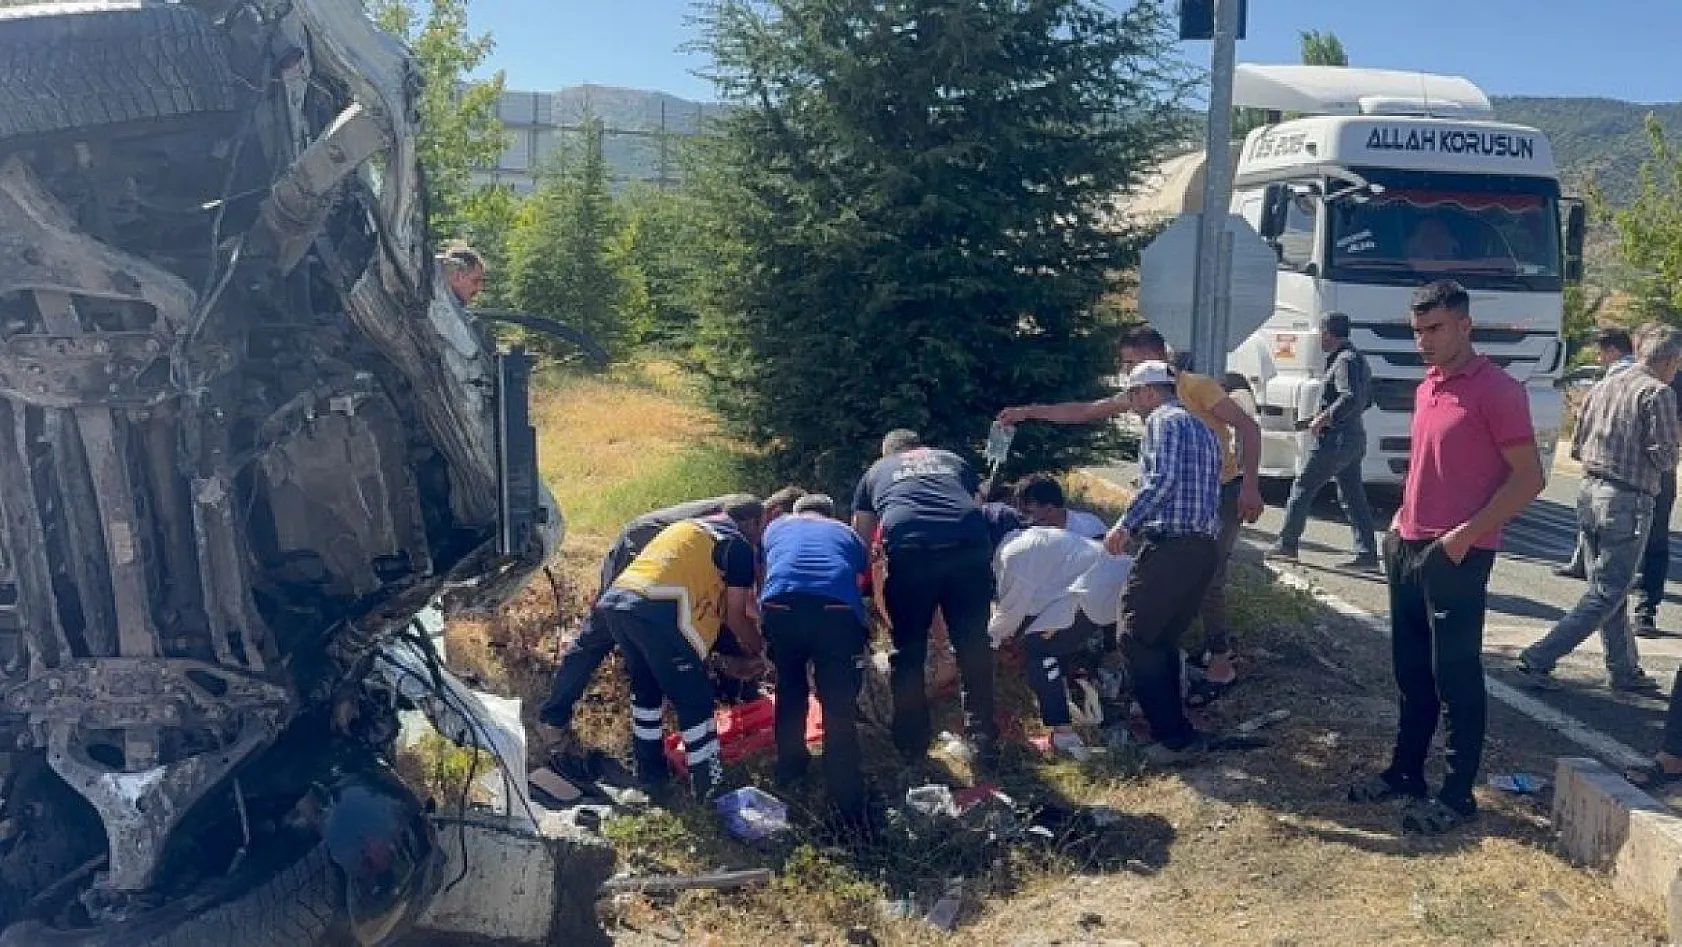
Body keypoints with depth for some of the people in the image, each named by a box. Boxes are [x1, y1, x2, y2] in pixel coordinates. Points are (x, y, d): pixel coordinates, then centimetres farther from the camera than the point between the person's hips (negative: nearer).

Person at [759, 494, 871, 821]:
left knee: (789, 689, 27)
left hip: (780, 607, 1)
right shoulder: (847, 534, 34)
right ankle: (848, 803, 8)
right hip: (837, 611, -1)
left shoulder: (776, 527, 35)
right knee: (840, 706, 6)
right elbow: (859, 583, 40)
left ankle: (789, 765, 39)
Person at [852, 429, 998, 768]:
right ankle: (984, 741, 18)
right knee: (973, 646, 13)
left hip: (909, 549, -1)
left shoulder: (875, 472, 31)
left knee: (908, 650, 13)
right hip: (969, 545, 1)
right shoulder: (953, 459, 34)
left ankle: (912, 743, 22)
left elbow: (861, 538, 32)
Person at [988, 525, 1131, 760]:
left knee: (1037, 648, -2)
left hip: (1098, 597, -10)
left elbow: (1012, 608, 1)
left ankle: (1064, 736, -7)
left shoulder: (1012, 553, -5)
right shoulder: (1034, 536, 24)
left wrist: (992, 636, 19)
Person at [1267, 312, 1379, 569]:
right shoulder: (1357, 359, 16)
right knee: (1353, 496, 9)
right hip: (1353, 438, 10)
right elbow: (1365, 400, 24)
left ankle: (1286, 544, 7)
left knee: (1302, 489, 1)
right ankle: (1367, 553, 7)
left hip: (1335, 440, -10)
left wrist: (1324, 418, -22)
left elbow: (1351, 398, -29)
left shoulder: (1345, 360, -16)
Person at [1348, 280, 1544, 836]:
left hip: (1458, 556, -8)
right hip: (1410, 550, 8)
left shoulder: (1497, 390, -11)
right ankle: (1405, 772, 27)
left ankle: (1458, 795, 11)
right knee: (1411, 671, 15)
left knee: (1456, 677, 0)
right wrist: (1401, 522, 13)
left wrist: (1466, 534, -18)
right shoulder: (1426, 390, 13)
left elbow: (1529, 478, -14)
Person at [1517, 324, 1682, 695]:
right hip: (1628, 502, -8)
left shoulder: (1602, 388, 11)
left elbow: (1577, 446, 15)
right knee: (1607, 594, -1)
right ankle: (1539, 658, -7)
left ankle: (1625, 670, 26)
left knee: (1609, 589, 16)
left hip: (1590, 494, 8)